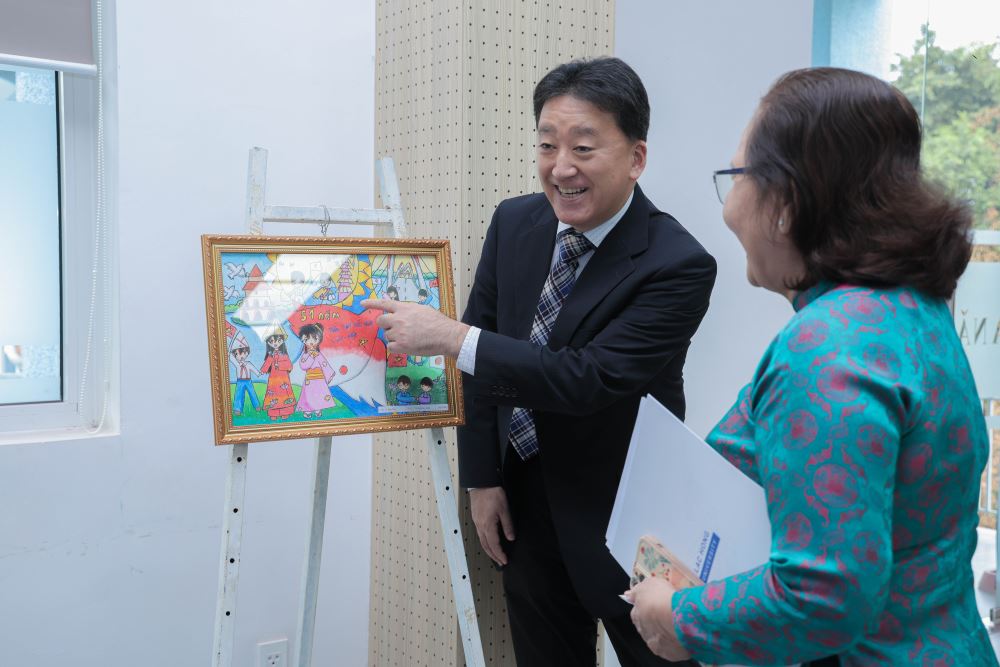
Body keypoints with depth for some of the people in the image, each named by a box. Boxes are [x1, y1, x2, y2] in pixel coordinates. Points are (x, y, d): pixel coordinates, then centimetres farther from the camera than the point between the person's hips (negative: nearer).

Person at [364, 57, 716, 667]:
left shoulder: (679, 266, -23)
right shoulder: (515, 223, -4)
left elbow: (590, 378, -29)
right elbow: (486, 357, 2)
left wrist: (452, 337, -29)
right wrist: (482, 478, 1)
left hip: (625, 520, -5)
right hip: (526, 502, 5)